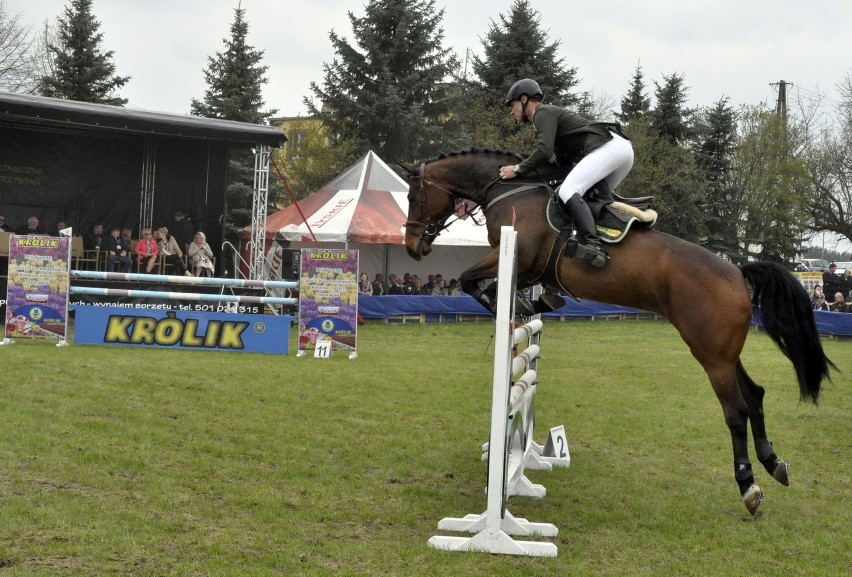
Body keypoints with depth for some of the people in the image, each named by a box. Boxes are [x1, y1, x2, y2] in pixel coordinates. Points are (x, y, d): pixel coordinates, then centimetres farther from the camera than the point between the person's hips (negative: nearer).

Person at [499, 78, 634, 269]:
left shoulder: (543, 113, 2)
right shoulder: (553, 114, 33)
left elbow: (544, 151, -14)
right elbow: (564, 160, 32)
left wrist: (518, 169, -5)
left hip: (607, 147, -11)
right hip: (624, 147, 11)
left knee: (568, 190, -23)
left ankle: (593, 245, -41)